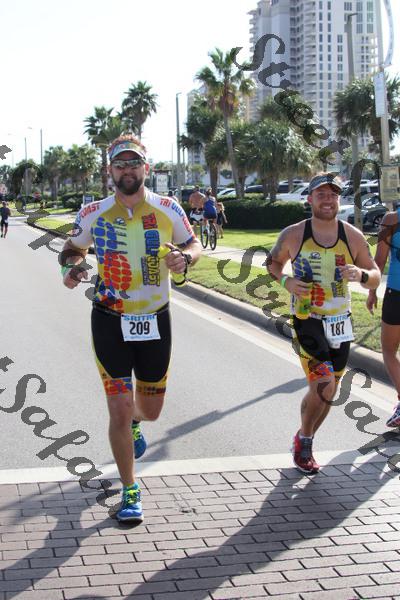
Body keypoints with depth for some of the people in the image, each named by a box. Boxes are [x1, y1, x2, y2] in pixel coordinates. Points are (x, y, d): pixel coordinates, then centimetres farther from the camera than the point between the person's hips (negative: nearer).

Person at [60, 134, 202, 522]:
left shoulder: (168, 210, -5)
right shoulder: (93, 215, -7)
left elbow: (194, 244, 7)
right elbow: (73, 248, 10)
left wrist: (184, 257, -16)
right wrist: (71, 267, -13)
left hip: (155, 319, 2)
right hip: (109, 321, -2)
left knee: (151, 410, 14)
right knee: (119, 412, -6)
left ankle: (134, 421, 55)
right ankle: (129, 490, 13)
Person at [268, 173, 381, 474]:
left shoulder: (353, 236, -4)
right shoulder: (293, 235, -8)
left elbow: (376, 278, 3)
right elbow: (273, 263, 9)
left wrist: (361, 274, -21)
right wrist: (286, 281, -12)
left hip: (340, 323, 4)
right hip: (308, 322, -4)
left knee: (328, 393, 14)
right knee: (323, 387, -18)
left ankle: (303, 443, 38)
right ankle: (304, 440, 9)